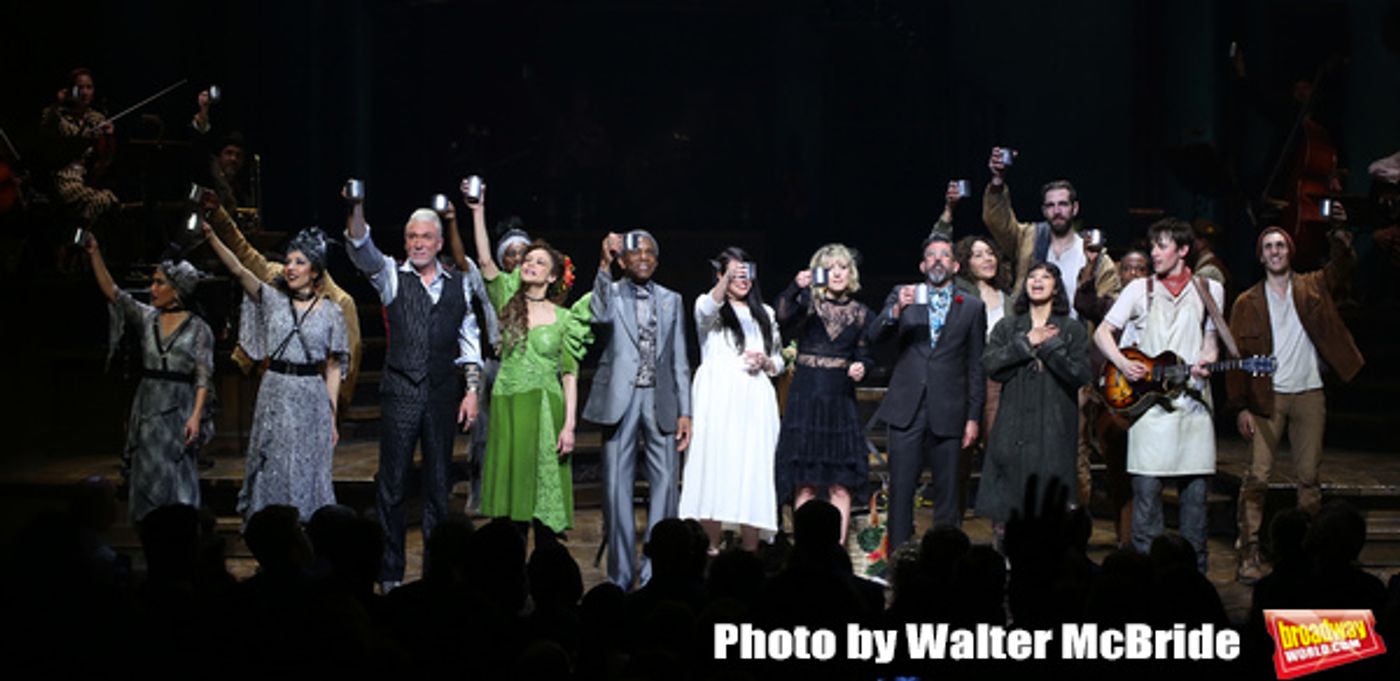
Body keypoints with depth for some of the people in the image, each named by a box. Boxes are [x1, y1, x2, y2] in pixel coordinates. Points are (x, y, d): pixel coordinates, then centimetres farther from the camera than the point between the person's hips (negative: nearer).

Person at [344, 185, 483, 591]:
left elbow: (469, 341, 12)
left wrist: (472, 390, 3)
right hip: (400, 393, -2)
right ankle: (390, 573, 3)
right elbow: (362, 251, -14)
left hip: (443, 393, 2)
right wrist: (356, 211, -32)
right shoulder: (392, 276, 5)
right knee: (392, 483, -2)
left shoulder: (458, 286, 10)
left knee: (439, 482, 6)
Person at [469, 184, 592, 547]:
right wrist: (478, 212, -12)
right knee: (509, 494, 1)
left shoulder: (564, 319, 5)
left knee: (543, 498, -1)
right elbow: (485, 261, -4)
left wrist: (569, 425, -8)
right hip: (508, 407, 1)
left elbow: (570, 376, 1)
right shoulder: (509, 303, 9)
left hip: (546, 409, -1)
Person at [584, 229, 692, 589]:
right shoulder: (611, 293, 5)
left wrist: (684, 411, 5)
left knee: (665, 483, -3)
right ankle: (621, 575, 7)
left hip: (661, 399, 2)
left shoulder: (672, 300, 13)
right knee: (617, 485, 0)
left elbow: (679, 359, 12)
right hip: (620, 399, -2)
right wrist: (604, 265, -27)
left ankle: (655, 572, 2)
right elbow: (600, 316, -20)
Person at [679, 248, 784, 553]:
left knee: (753, 474, -3)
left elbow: (779, 362, 22)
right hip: (718, 399, -3)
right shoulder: (708, 306, 8)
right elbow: (710, 306, -18)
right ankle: (711, 549, -9)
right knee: (714, 470, -10)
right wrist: (727, 279, -36)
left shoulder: (764, 313, 21)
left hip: (754, 401, 3)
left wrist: (765, 362, -1)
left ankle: (750, 554, -1)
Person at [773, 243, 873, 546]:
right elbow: (782, 317, -18)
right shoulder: (807, 303, 2)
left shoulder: (860, 313, 10)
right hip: (805, 398, -2)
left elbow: (863, 356, 16)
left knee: (840, 486, -2)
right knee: (805, 484, -2)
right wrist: (796, 288, -35)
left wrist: (860, 368, -6)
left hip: (841, 401, 2)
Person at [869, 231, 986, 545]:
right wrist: (896, 311, -23)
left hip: (947, 413, 0)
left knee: (947, 492, 2)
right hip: (907, 409, 0)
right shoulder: (902, 296, 10)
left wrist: (973, 417, 2)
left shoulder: (972, 307, 9)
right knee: (900, 490, -2)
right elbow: (874, 336, -4)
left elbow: (976, 366, 8)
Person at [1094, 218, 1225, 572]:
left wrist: (1205, 362, -4)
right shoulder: (1140, 289, 5)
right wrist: (1123, 364, -9)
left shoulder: (1210, 290, 10)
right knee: (1147, 486, -4)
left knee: (1195, 486, 2)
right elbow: (1103, 332, 7)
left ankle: (1194, 568, 10)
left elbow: (1210, 339, 18)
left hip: (1193, 400, 2)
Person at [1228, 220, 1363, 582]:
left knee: (1309, 477, 4)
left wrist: (1340, 233, -28)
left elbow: (1342, 266, -8)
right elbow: (1237, 356, 2)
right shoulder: (1247, 303, 5)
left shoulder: (1311, 288, 9)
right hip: (1266, 398, -1)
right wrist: (1241, 406, -6)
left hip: (1309, 394, 1)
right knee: (1257, 476, -8)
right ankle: (1249, 554, -7)